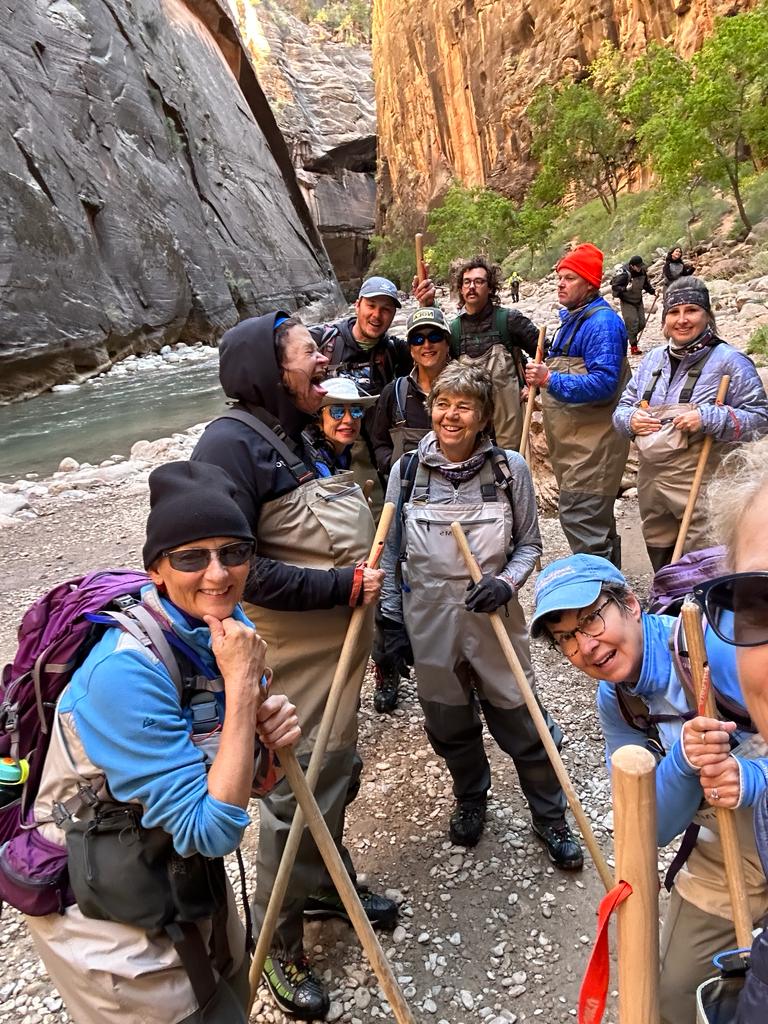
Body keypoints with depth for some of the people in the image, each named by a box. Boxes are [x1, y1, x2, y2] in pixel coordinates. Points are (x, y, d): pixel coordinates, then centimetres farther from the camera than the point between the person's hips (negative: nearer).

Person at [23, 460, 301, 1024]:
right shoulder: (127, 671, -33)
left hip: (187, 874, 7)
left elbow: (244, 783, 0)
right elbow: (209, 831, -31)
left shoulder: (229, 628, -11)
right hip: (107, 910, -7)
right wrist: (242, 686, -34)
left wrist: (270, 732, -22)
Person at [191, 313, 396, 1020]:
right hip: (293, 658, -8)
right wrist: (344, 584, -20)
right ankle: (279, 943, 29)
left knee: (338, 776, 22)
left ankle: (327, 887, 46)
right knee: (302, 794, 5)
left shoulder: (310, 433, 9)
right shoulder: (232, 442, -18)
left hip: (343, 643, 8)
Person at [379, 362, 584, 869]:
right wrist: (390, 618, 2)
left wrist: (506, 583, -17)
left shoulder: (510, 467, -8)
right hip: (429, 621, 2)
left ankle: (551, 818, 36)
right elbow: (391, 551, 3)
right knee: (450, 726, 19)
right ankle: (470, 801, 48)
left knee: (522, 724, 11)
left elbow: (529, 544, 1)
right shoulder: (407, 470, -5)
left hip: (493, 616, -1)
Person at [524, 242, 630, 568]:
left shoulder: (602, 322, -15)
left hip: (593, 440, -11)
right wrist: (542, 390, 15)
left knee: (579, 517, -13)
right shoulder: (571, 319, 17)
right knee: (596, 518, 19)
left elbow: (603, 383, -26)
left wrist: (551, 380, -29)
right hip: (573, 440, 11)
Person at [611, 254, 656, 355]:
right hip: (627, 302, -7)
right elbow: (614, 287, -23)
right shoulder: (624, 274, -23)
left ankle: (629, 336, 32)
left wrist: (652, 291, 4)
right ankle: (634, 347, -2)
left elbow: (646, 283, 16)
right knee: (632, 323, -12)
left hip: (638, 301, 7)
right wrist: (625, 288, -37)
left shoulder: (643, 272, -3)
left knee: (642, 324, 7)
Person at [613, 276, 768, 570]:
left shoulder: (728, 361, -5)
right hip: (650, 481, 6)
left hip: (700, 485, -6)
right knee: (660, 564, 20)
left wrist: (708, 418, -22)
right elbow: (623, 406, 18)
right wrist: (630, 419, -6)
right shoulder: (653, 359, 12)